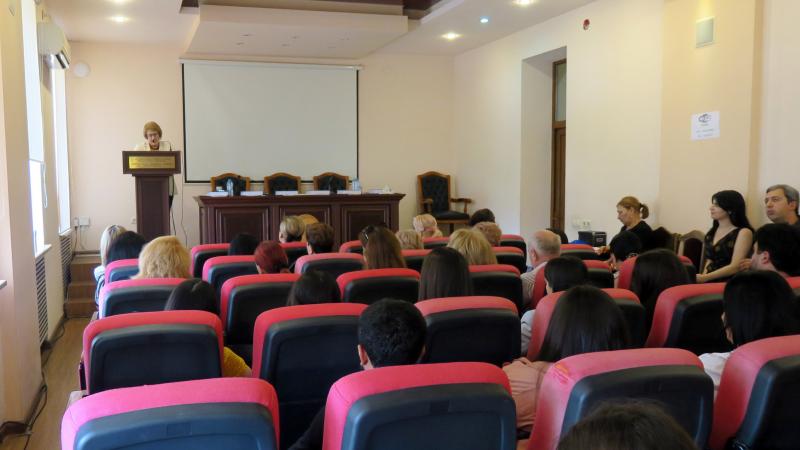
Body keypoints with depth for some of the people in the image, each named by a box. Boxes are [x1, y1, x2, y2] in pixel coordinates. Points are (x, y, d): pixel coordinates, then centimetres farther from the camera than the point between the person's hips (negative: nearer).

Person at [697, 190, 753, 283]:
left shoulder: (743, 232, -3)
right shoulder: (712, 232, 16)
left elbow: (735, 267, -11)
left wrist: (704, 278, -17)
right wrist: (702, 276, -2)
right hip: (710, 281, 6)